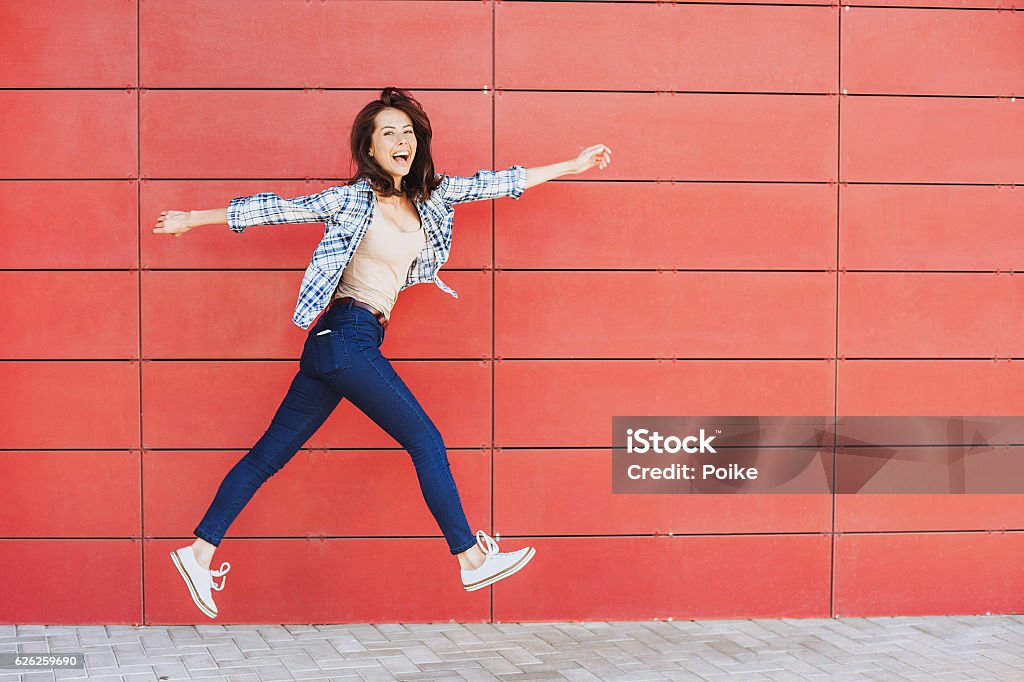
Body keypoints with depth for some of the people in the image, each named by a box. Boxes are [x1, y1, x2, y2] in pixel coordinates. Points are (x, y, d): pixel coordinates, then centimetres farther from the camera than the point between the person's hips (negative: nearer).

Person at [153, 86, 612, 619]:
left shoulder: (428, 196, 13)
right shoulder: (352, 199, -5)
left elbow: (492, 183, 18)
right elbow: (275, 209, 1)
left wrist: (570, 166, 24)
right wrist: (193, 219, 8)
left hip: (347, 344, 7)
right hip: (346, 336, -7)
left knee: (271, 453, 7)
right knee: (426, 440, -4)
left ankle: (199, 551, 11)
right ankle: (472, 560, 2)